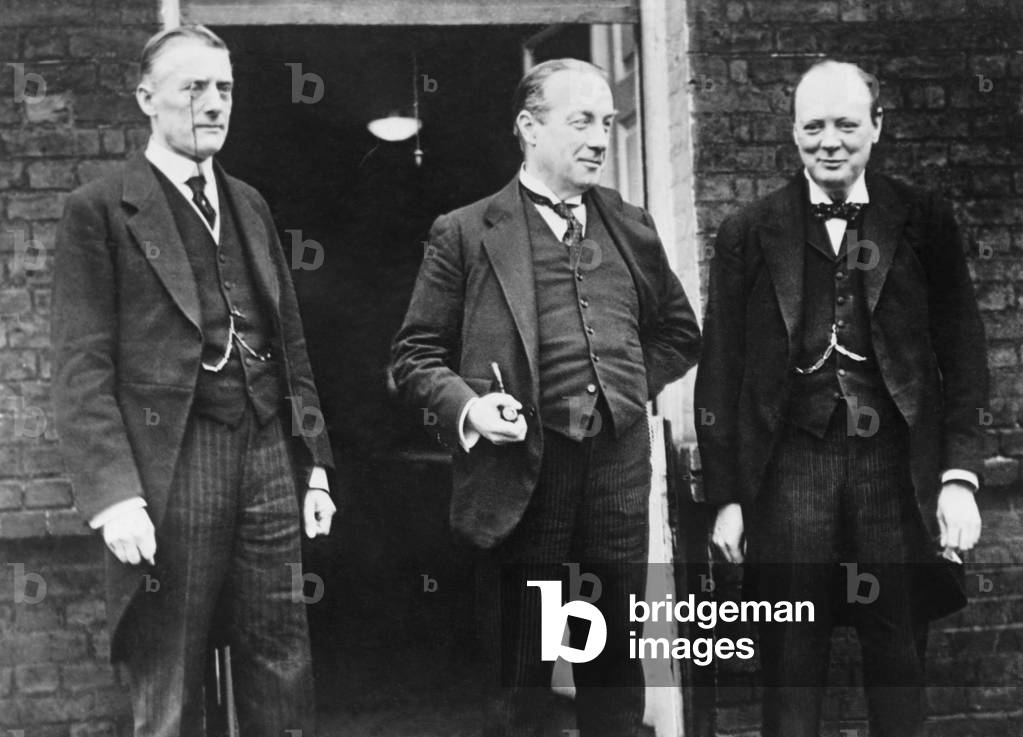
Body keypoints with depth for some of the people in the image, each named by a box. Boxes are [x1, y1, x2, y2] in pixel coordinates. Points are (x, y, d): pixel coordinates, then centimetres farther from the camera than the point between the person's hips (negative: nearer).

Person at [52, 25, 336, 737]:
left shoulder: (250, 205, 17)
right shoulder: (100, 211, -2)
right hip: (171, 467, -5)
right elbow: (82, 370, -7)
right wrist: (114, 494, -16)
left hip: (268, 457, 5)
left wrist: (313, 463, 11)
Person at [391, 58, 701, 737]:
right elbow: (415, 355, 3)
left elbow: (680, 334, 25)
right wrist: (467, 406, -14)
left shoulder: (632, 228, 12)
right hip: (520, 475, -4)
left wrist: (629, 387, 10)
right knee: (517, 680, 4)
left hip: (620, 474, 4)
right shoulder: (466, 234, 0)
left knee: (615, 677, 12)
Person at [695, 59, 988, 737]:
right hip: (791, 467, 0)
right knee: (791, 664, 3)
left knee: (900, 660, 7)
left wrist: (960, 474, -3)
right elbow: (720, 372, 6)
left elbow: (964, 354, 5)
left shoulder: (924, 223, 6)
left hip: (897, 465, 0)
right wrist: (726, 496, 2)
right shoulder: (749, 234, 5)